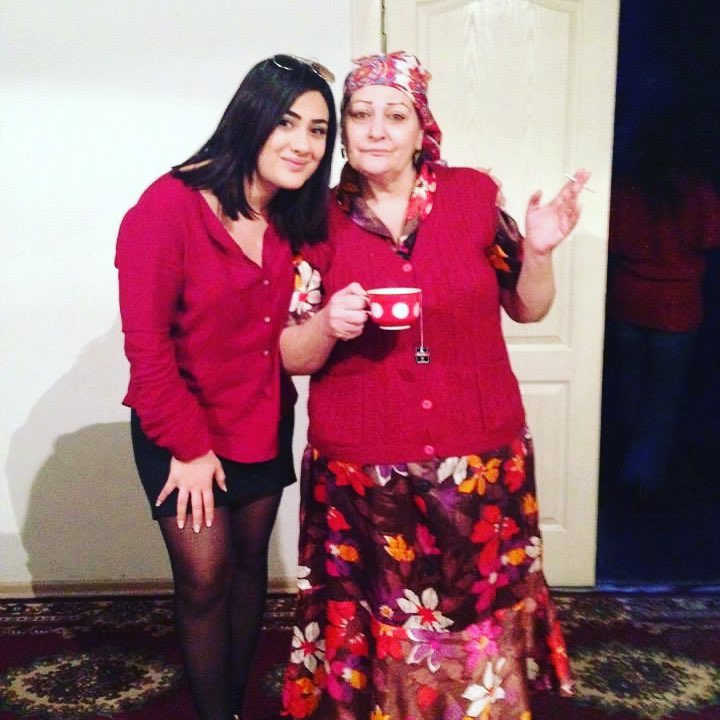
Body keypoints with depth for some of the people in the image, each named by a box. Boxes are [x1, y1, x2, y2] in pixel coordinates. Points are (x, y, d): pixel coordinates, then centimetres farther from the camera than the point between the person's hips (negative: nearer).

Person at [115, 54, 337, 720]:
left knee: (249, 567, 15)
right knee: (204, 580, 1)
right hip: (183, 434, -5)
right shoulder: (170, 206, -19)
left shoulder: (298, 220, 0)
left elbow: (289, 331, 8)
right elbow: (146, 343, -17)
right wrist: (189, 445, -14)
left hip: (265, 427, 6)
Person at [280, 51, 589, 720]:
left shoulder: (473, 193, 0)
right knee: (378, 634, 8)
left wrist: (537, 252, -10)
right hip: (362, 471, 0)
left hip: (481, 461, 1)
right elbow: (292, 357, 2)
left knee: (481, 628, 10)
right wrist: (329, 324, -18)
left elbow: (527, 308, 8)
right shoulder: (320, 220, -1)